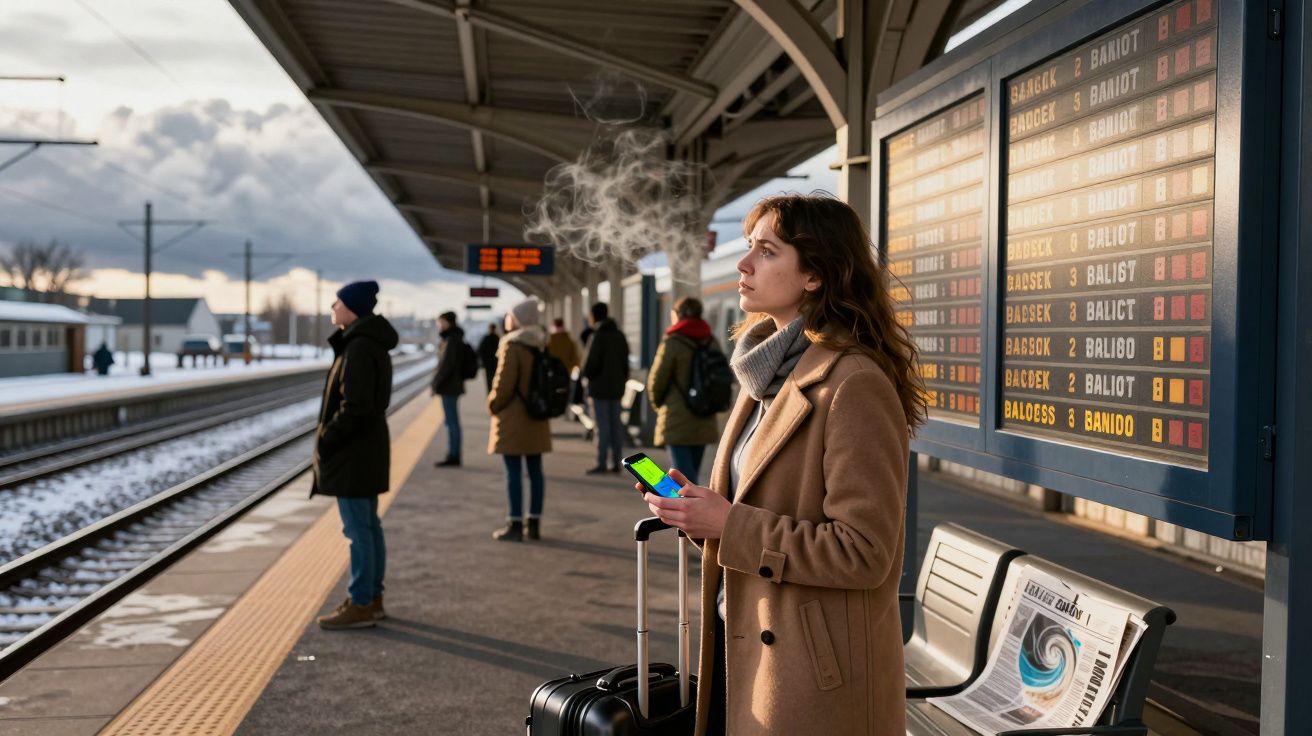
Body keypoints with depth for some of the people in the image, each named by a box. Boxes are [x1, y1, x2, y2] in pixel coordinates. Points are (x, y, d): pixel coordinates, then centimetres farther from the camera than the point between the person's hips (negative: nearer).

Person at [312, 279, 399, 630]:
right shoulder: (371, 343, 12)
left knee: (358, 529, -4)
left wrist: (326, 441, -14)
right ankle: (372, 598, 24)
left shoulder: (358, 348, -20)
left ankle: (360, 606, 3)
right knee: (368, 526, 15)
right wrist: (330, 437, 15)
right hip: (367, 447, 10)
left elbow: (354, 406, -24)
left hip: (352, 452, -10)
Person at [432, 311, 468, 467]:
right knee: (451, 421, 11)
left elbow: (449, 365, -19)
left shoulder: (452, 340, -14)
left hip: (449, 387, -10)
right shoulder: (450, 339, 14)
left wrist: (437, 383, -16)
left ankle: (454, 456, -1)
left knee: (452, 421, -5)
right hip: (451, 385, 10)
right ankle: (453, 455, 15)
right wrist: (437, 382, 16)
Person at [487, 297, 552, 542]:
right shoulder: (540, 345, 9)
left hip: (513, 418, -7)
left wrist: (493, 406, -1)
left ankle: (515, 525, -1)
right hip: (537, 416, 8)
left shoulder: (512, 346, -14)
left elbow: (504, 382, -15)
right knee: (535, 470, 10)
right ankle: (534, 523, 15)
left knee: (513, 471, -3)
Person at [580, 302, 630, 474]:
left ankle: (601, 463, -3)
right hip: (616, 387, 7)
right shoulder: (619, 335, 9)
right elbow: (625, 361, 11)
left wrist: (587, 374, 4)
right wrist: (621, 378, 15)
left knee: (602, 426, -5)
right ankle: (616, 463, 11)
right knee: (615, 425, 9)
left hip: (599, 388, -7)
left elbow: (590, 364, -16)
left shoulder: (597, 337, -13)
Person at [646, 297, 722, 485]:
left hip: (677, 419, -6)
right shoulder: (712, 343, 6)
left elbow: (656, 379, -8)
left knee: (684, 476, -7)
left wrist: (657, 403, 10)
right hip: (704, 421, 6)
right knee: (692, 472, 16)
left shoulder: (673, 343, -11)